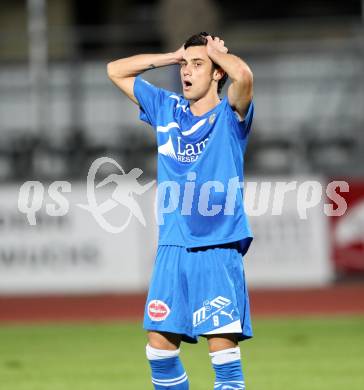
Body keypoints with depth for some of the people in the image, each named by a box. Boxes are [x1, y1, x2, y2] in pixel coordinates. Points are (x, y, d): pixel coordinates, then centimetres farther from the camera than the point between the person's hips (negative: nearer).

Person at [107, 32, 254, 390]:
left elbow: (243, 74, -25)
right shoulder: (166, 109, 14)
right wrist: (172, 56, 14)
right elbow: (115, 71, 21)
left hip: (218, 248, -6)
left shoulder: (229, 115, -2)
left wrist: (216, 51, -4)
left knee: (222, 345, -11)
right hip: (172, 246, 6)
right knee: (159, 344, 4)